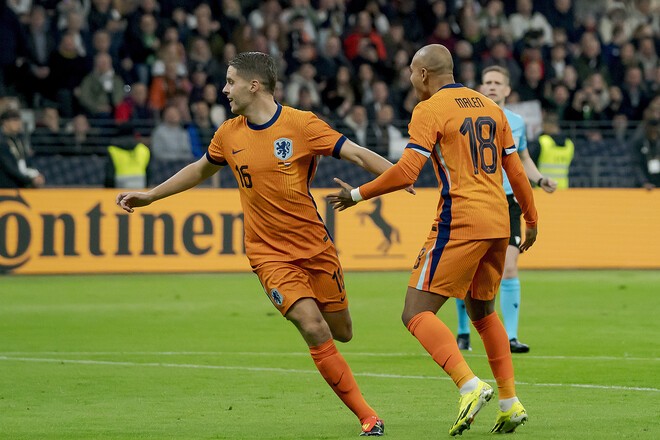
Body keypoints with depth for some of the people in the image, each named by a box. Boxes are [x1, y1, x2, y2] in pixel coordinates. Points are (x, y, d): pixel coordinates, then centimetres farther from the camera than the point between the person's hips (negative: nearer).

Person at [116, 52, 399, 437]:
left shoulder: (302, 124, -10)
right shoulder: (229, 135, 1)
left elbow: (358, 154, -11)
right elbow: (201, 170, 21)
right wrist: (149, 196, 24)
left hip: (315, 245, 0)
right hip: (270, 253, 1)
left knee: (342, 332, 7)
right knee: (314, 329, -16)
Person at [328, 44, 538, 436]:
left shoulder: (430, 110, -5)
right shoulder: (490, 107, 16)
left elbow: (406, 172, -14)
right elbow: (516, 171, 18)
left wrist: (358, 195, -2)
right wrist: (531, 221, 28)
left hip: (460, 221, -7)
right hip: (498, 223, 8)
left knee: (417, 314, -6)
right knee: (482, 312, 23)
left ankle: (469, 385, -25)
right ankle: (510, 402, 16)